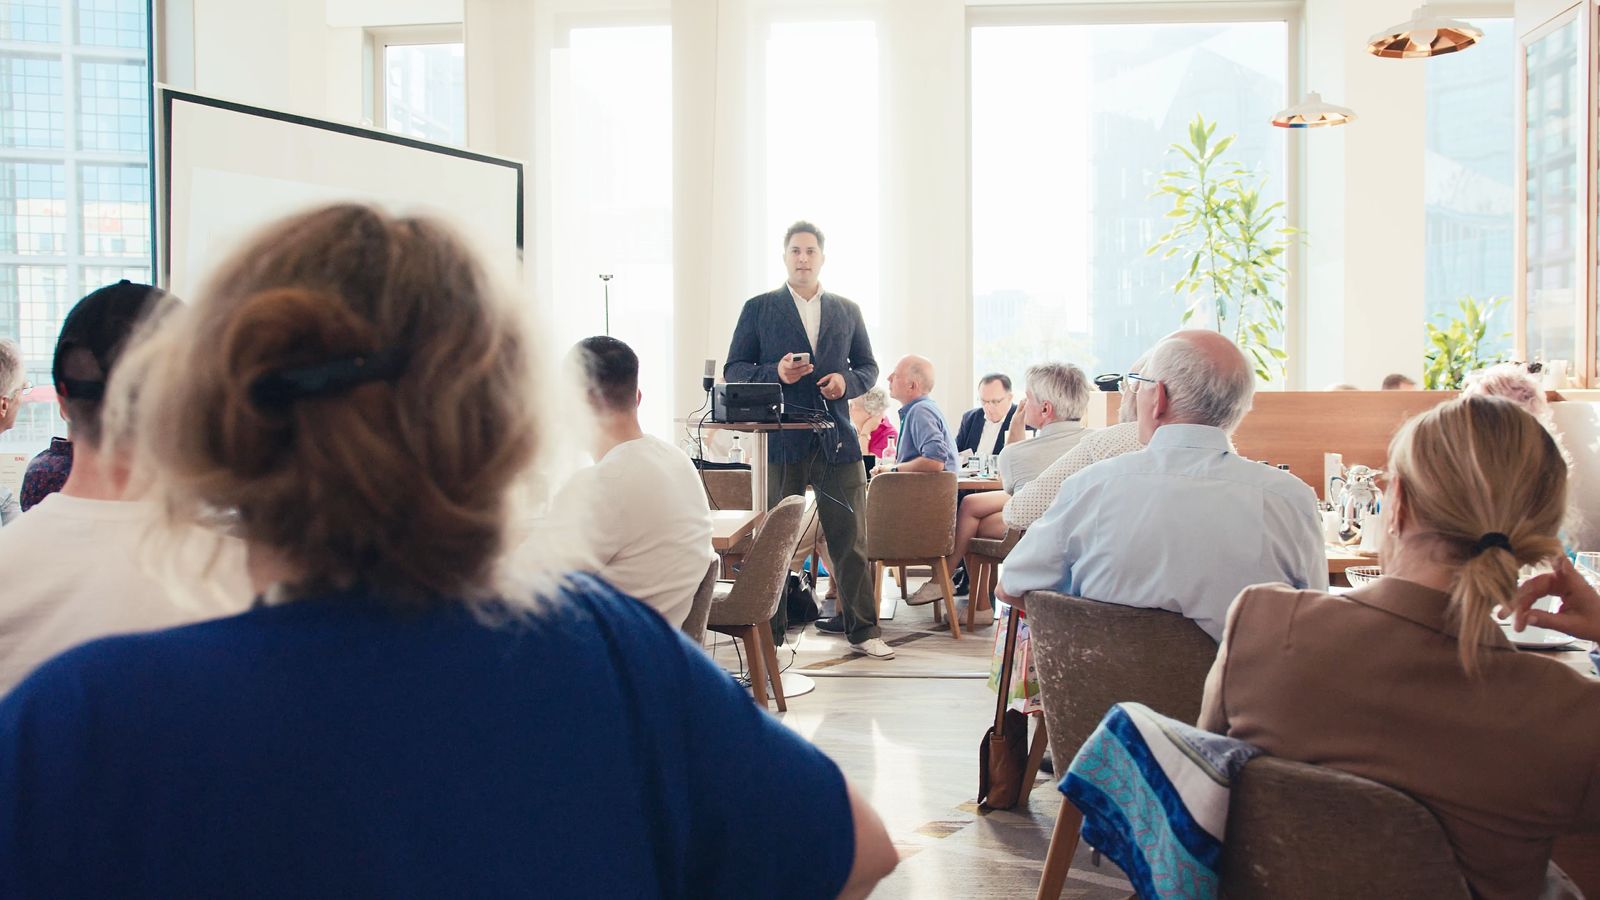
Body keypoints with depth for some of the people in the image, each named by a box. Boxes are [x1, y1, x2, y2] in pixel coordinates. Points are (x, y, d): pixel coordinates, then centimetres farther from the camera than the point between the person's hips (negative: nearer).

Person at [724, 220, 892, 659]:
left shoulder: (848, 311, 14)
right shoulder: (758, 309, 6)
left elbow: (868, 367, 17)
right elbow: (734, 370, 3)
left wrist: (847, 381, -5)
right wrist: (776, 373, -15)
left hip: (838, 441, 2)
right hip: (781, 442, -2)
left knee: (851, 541, 6)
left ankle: (862, 629, 17)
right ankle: (769, 634, 15)